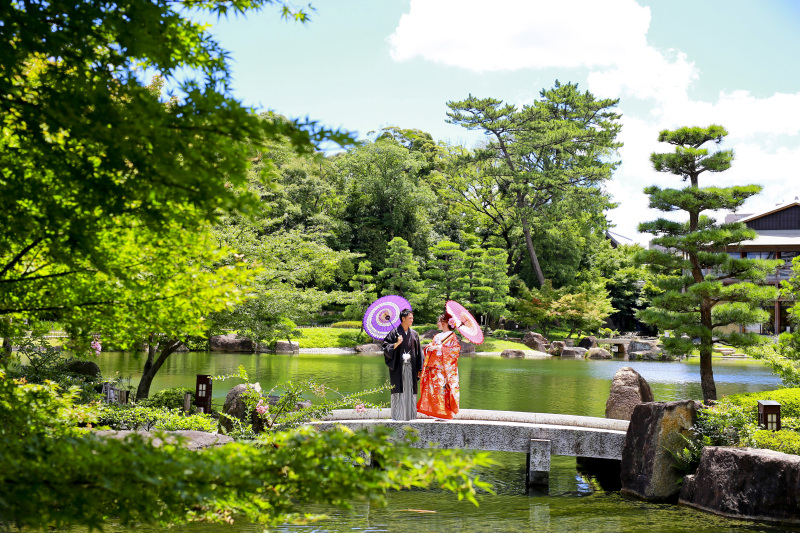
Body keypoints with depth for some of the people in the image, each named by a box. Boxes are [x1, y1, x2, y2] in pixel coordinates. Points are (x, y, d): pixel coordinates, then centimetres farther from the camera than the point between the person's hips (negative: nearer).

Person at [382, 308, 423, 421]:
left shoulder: (414, 334, 11)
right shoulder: (394, 332, -2)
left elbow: (418, 352, 13)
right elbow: (386, 348, -5)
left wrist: (419, 369, 9)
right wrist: (397, 344, -21)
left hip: (411, 368, 4)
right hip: (398, 368, -4)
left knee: (410, 391, 4)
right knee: (398, 391, -5)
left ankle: (410, 416, 10)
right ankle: (397, 416, 0)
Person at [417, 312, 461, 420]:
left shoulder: (452, 337, 0)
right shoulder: (437, 336, 20)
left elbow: (455, 351, -12)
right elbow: (428, 348, 21)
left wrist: (439, 348, -14)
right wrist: (429, 347, -4)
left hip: (444, 369, -7)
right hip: (433, 368, 7)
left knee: (443, 390, -11)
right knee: (433, 390, 1)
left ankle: (445, 414, -7)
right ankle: (436, 413, 5)